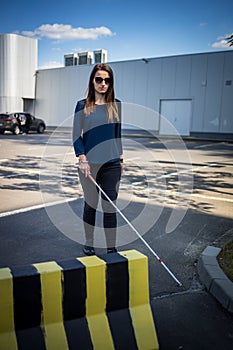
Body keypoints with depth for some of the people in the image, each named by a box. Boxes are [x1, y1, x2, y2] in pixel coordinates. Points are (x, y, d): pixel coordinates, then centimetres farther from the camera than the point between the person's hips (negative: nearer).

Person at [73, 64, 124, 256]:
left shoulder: (116, 105, 8)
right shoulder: (83, 105, 1)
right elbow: (76, 135, -1)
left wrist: (121, 157, 13)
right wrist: (82, 159, -12)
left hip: (112, 164, 2)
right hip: (89, 164, -1)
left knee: (110, 206, 4)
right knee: (91, 205, 9)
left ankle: (111, 248, 13)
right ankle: (89, 244, 27)